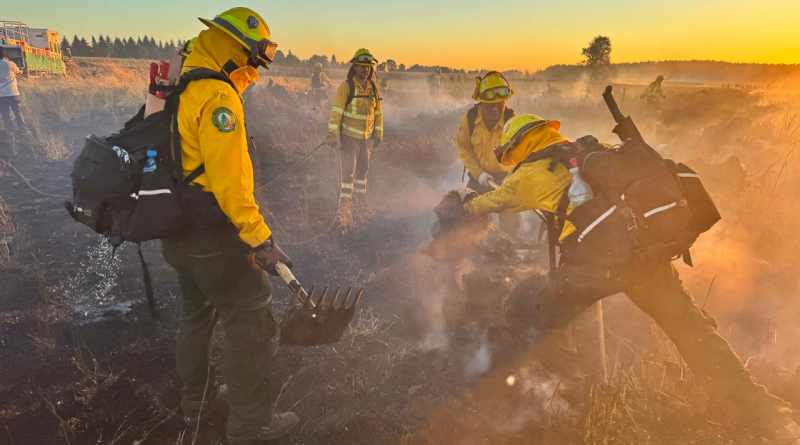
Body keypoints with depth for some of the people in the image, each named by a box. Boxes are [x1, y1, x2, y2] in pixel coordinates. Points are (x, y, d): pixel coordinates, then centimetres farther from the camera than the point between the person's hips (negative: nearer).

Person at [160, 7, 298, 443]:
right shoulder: (217, 98, -19)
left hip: (178, 230, 10)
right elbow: (230, 181, -26)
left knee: (195, 313, 24)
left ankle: (194, 400, 43)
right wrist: (261, 239, -24)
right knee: (251, 323, 2)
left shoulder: (178, 91, 12)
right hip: (213, 236, -10)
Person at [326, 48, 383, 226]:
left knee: (363, 170, 15)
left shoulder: (373, 88, 6)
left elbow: (378, 112, 14)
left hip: (366, 137, 6)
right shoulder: (346, 86, -11)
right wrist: (333, 134, -19)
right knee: (349, 173, -7)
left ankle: (359, 205, 28)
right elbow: (336, 111, -14)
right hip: (350, 136, -6)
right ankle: (344, 209, -1)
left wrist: (378, 134, 14)